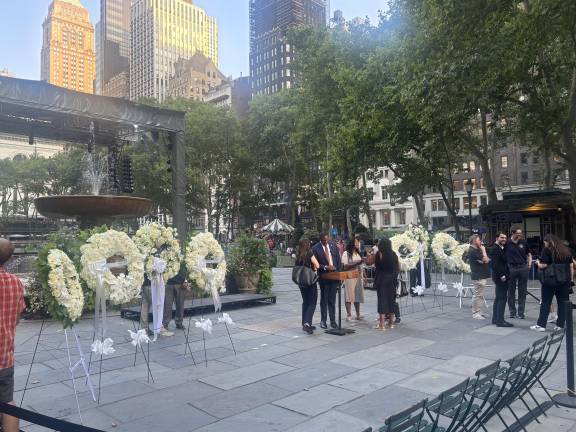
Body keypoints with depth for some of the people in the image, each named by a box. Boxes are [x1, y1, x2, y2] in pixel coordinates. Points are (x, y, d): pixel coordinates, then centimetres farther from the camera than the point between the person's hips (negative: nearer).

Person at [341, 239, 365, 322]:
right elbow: (344, 266, -10)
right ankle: (349, 315, 3)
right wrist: (355, 264, -18)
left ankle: (358, 315, 14)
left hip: (358, 277, 6)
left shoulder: (357, 253, 16)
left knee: (358, 295, 7)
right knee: (349, 296, -3)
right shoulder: (346, 253, -4)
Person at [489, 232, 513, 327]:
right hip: (500, 277, -10)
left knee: (498, 298, 15)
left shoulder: (501, 248, 14)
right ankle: (500, 321, -5)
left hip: (502, 277, 10)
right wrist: (501, 275, -20)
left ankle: (495, 319, 23)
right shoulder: (495, 248, -16)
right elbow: (494, 264, -22)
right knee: (502, 298, -8)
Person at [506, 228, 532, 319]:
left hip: (523, 268, 2)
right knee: (511, 291, 5)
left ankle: (521, 312, 13)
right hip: (511, 268, -2)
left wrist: (529, 264, 3)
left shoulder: (523, 243, 4)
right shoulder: (507, 243, -3)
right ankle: (512, 312, 15)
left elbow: (529, 254, 16)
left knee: (522, 291, 5)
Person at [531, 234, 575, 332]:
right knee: (563, 303, 8)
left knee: (546, 303, 2)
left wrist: (538, 263, 10)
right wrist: (571, 279, 14)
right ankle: (560, 325, 10)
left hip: (550, 280, -4)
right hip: (565, 280, 4)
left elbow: (543, 265, -11)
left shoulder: (547, 250, -5)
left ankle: (541, 324, 4)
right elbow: (571, 266, 10)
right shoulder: (566, 250, 11)